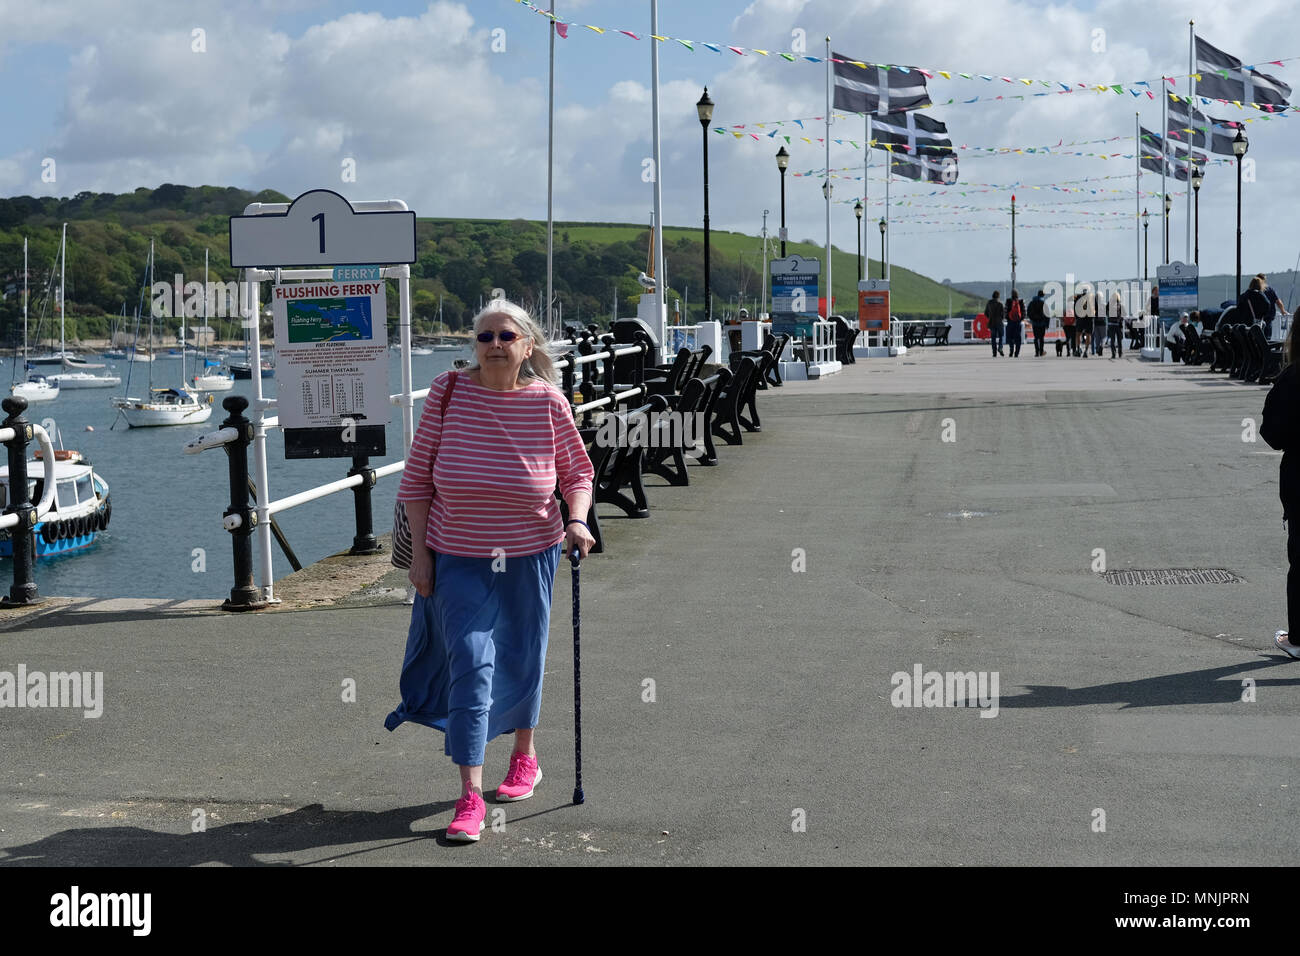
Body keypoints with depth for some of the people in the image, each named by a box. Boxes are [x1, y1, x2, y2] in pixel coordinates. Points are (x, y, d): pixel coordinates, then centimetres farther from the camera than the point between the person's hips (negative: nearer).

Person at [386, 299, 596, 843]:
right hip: (458, 557, -1)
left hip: (529, 556, 1)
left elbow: (577, 472, 3)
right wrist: (419, 551, -6)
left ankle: (524, 758, 41)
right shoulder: (448, 392, -9)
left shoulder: (547, 401, -9)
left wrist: (577, 520, -15)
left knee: (521, 660, 15)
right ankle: (470, 797, -7)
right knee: (470, 662, -9)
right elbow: (417, 477, -4)